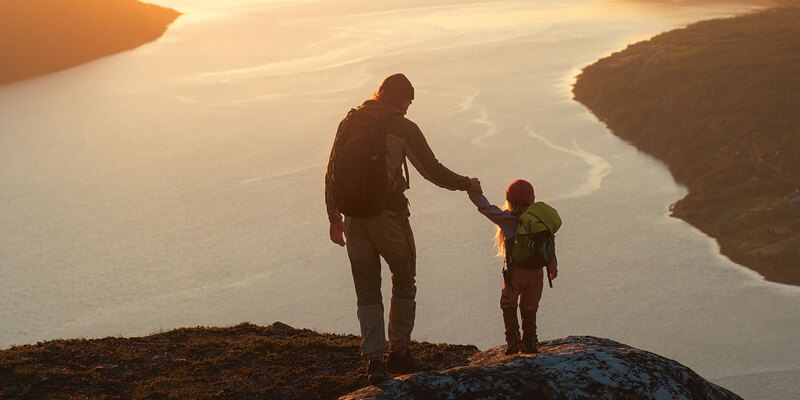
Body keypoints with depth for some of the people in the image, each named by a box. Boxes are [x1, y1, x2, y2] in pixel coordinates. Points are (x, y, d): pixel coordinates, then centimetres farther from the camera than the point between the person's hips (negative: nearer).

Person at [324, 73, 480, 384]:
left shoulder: (349, 123, 7)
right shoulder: (403, 128, -5)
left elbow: (331, 175, 9)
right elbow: (432, 170, -4)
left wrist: (334, 218, 18)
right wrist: (466, 184, 12)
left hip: (354, 217, 4)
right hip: (389, 215, -4)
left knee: (366, 292, 10)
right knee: (404, 283, 15)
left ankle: (373, 359, 2)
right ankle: (399, 353, 17)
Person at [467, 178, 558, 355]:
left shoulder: (506, 218, -7)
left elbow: (486, 208, 1)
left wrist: (474, 191, 16)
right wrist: (553, 268, 23)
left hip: (515, 272, -3)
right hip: (537, 272, 3)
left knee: (508, 304, 13)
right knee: (529, 307, 17)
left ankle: (513, 337, -2)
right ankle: (530, 342, 17)